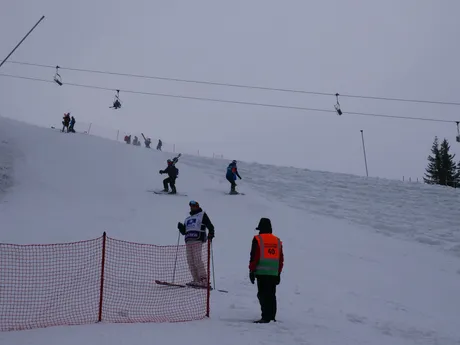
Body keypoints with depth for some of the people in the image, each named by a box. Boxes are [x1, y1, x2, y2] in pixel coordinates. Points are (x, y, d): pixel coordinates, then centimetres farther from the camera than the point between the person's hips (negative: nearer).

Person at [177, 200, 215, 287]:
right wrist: (180, 227, 4)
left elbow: (210, 226, 2)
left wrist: (210, 234, -16)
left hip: (197, 240, -7)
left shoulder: (202, 215, 12)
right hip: (188, 241, 7)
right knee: (190, 261, -2)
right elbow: (183, 231, 25)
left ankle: (204, 280, -17)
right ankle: (196, 280, 0)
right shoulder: (188, 219, 29)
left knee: (197, 260, -16)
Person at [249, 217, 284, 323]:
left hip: (261, 272, -5)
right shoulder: (277, 241, 14)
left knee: (262, 295, -4)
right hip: (274, 273, 5)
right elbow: (281, 259, 16)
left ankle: (266, 317, -10)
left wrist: (251, 271, 1)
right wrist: (278, 273, 22)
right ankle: (272, 317, 14)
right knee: (271, 295, 10)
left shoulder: (258, 239, -2)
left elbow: (254, 256, -5)